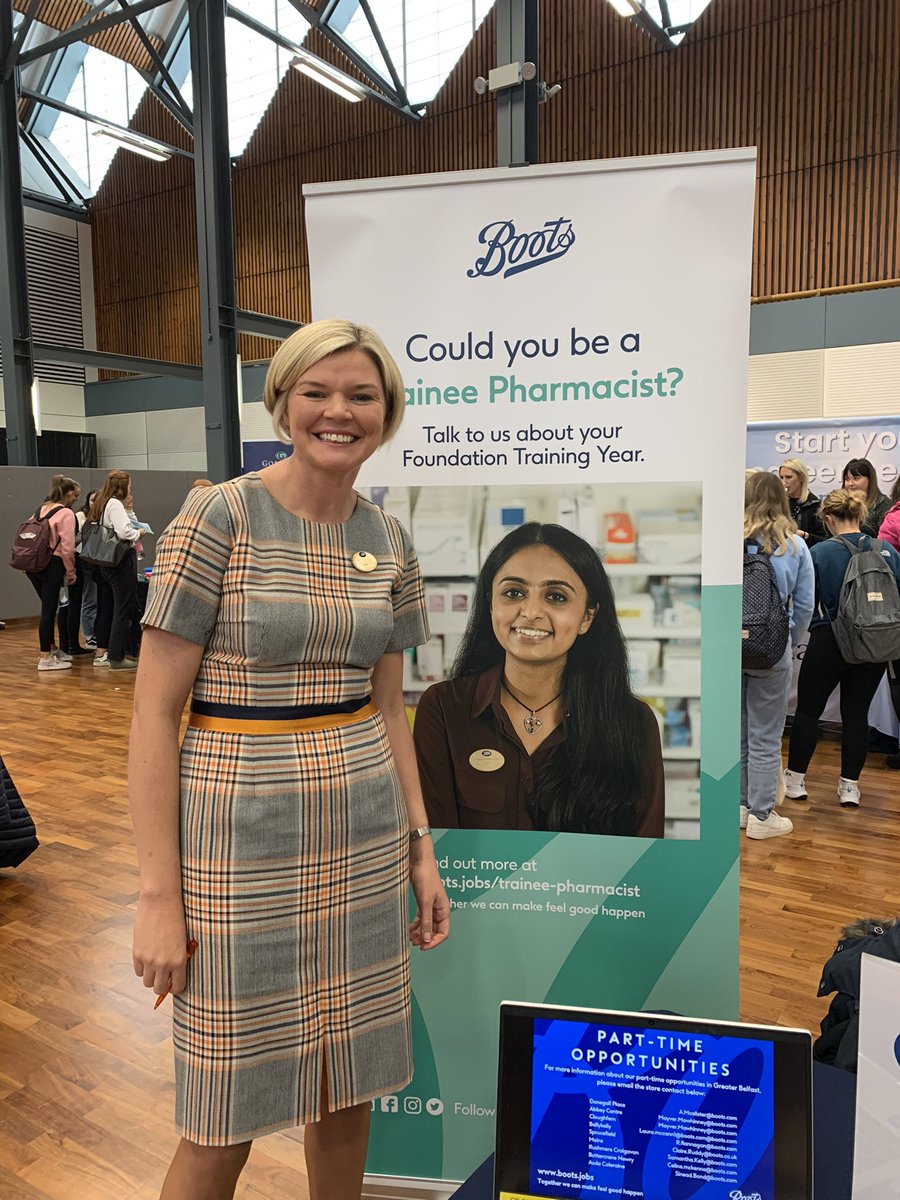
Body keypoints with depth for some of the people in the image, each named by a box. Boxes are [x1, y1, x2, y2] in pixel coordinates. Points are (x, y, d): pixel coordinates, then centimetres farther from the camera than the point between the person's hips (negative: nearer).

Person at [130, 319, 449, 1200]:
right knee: (225, 1124, 10)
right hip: (243, 837, -4)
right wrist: (160, 892, -12)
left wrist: (420, 847, 10)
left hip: (365, 834, 5)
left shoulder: (388, 542, 5)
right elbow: (154, 709, -10)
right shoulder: (218, 517, -10)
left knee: (347, 1090, 18)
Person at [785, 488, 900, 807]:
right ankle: (849, 786, 16)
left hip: (830, 642, -3)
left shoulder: (819, 552, -12)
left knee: (808, 709, 10)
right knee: (856, 713, 12)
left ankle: (795, 779, 18)